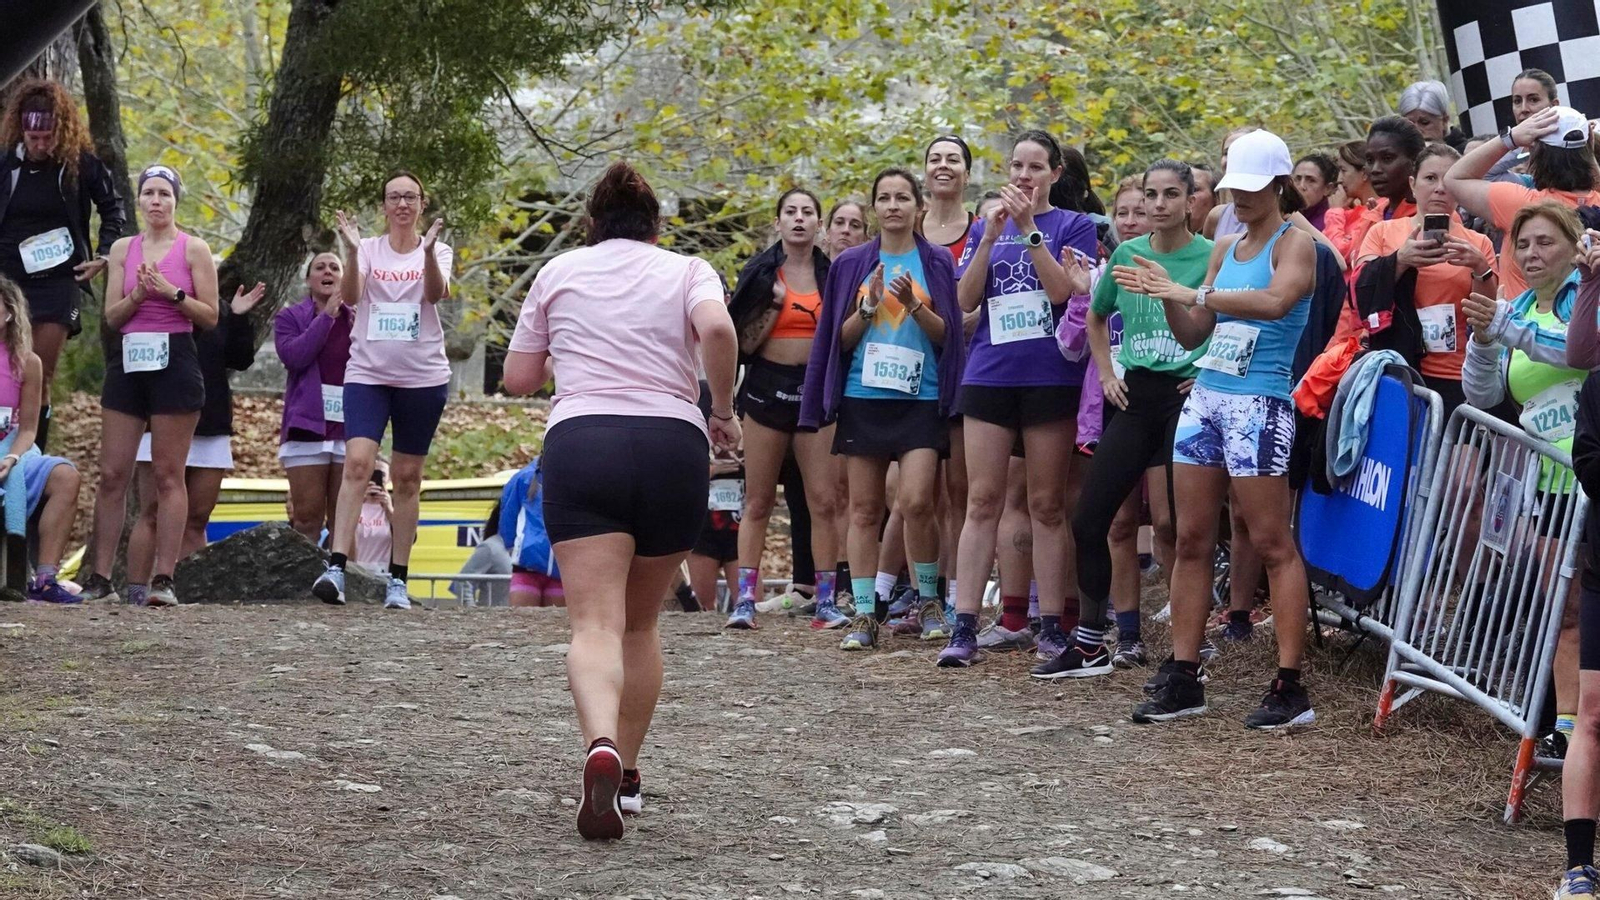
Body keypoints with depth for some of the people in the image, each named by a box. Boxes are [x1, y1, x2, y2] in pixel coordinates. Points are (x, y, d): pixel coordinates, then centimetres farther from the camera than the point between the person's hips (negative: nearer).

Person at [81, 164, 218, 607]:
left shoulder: (193, 249, 2)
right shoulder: (123, 249, 12)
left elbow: (210, 316, -1)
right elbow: (111, 316, 9)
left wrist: (172, 292, -14)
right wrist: (138, 294, -10)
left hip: (174, 362, -4)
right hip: (128, 361, 4)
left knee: (168, 474, -4)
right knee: (112, 474, 1)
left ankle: (163, 578, -3)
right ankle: (99, 578, 4)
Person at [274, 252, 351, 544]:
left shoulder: (359, 320, 14)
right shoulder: (290, 318, 9)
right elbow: (294, 355, -10)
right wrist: (327, 315, -8)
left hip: (350, 429, 2)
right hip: (307, 428, -2)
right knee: (307, 516, -6)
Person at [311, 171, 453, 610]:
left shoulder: (437, 250, 5)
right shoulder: (368, 249, 6)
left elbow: (437, 293, -15)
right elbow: (350, 296, -11)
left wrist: (429, 251, -33)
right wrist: (351, 251, -27)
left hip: (423, 376, 1)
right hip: (367, 372, -1)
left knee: (407, 477, 5)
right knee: (357, 463, -17)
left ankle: (398, 581, 10)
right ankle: (335, 568, -25)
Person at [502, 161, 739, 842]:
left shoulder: (558, 272, 16)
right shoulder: (687, 270, 14)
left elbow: (518, 378, 18)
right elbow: (717, 329, -9)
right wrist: (723, 410, 4)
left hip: (579, 442, -1)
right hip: (674, 446, 1)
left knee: (596, 625, -13)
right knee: (641, 623, 19)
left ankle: (602, 747, -40)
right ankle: (627, 772, 23)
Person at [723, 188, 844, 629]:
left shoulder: (831, 275, 9)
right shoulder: (762, 274, 3)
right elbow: (744, 342, -3)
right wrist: (774, 305, -12)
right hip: (768, 386, -1)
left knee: (824, 501, -5)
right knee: (758, 501, 1)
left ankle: (826, 602, -2)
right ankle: (745, 600, 2)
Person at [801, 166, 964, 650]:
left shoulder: (937, 264, 6)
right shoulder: (851, 265, 10)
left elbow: (946, 335, 2)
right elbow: (840, 338, 8)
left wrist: (915, 306, -15)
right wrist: (868, 306, -10)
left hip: (920, 400, -2)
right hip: (863, 397, 2)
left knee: (916, 502, -14)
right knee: (864, 509, 1)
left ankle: (929, 601, 5)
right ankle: (864, 615, 4)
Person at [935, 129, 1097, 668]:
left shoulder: (1074, 226, 5)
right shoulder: (987, 228, 13)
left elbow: (1064, 290, -10)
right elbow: (965, 300, 2)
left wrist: (1029, 229, -15)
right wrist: (991, 235, -9)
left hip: (1051, 377, -2)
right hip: (989, 375, 2)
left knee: (1047, 504, 2)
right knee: (982, 501, -2)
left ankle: (1052, 626, 7)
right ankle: (964, 628, -4)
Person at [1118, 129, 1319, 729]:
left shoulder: (1294, 243, -5)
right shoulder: (1225, 248, 16)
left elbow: (1275, 301, -26)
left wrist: (1193, 294, -27)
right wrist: (1167, 295, -2)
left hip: (1260, 402, -7)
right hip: (1205, 397, 7)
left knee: (1273, 545, -7)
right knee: (1192, 541, 5)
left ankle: (1290, 688, -6)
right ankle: (1182, 679, 9)